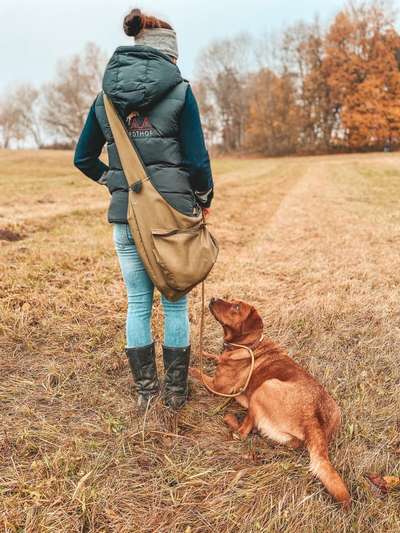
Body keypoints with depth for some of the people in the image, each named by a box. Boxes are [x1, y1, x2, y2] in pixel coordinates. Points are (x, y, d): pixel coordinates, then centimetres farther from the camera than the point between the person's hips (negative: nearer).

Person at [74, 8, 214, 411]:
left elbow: (83, 158, 11)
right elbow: (197, 159, -5)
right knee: (175, 303, 10)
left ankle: (145, 390, 23)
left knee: (138, 303, 13)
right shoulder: (179, 91, -4)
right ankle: (176, 391, 21)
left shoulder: (107, 94, 8)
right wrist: (205, 198, 11)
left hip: (125, 215, 3)